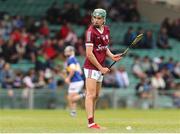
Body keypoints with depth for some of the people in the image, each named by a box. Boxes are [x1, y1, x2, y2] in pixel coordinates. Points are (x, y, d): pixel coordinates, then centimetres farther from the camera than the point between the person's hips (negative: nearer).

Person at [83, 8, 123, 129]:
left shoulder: (106, 30, 10)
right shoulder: (91, 32, -14)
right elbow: (89, 53, -17)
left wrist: (111, 56, 2)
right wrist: (101, 68, -15)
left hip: (100, 68, 9)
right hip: (91, 67, -9)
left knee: (96, 96, 11)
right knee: (91, 94, -14)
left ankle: (92, 121, 17)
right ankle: (91, 123, -21)